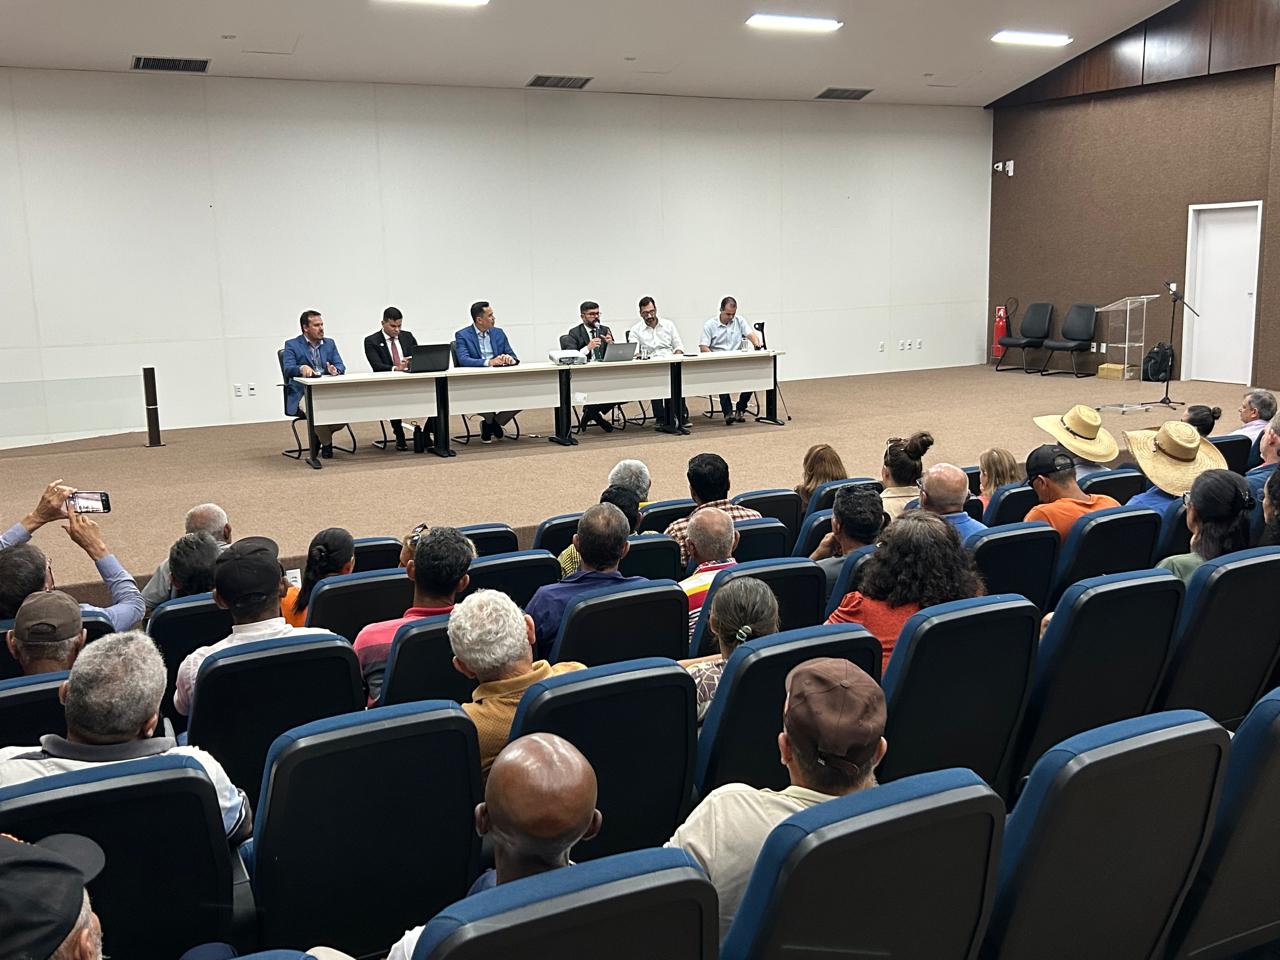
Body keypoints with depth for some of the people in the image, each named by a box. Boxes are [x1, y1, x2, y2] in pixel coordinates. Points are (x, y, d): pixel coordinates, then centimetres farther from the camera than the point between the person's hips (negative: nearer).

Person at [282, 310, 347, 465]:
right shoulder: (292, 345, 4)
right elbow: (288, 369, -10)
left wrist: (336, 370, -17)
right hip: (304, 393, -4)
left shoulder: (329, 344, 18)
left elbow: (341, 366, 8)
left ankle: (321, 434, 4)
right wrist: (301, 368, -32)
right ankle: (326, 442, -4)